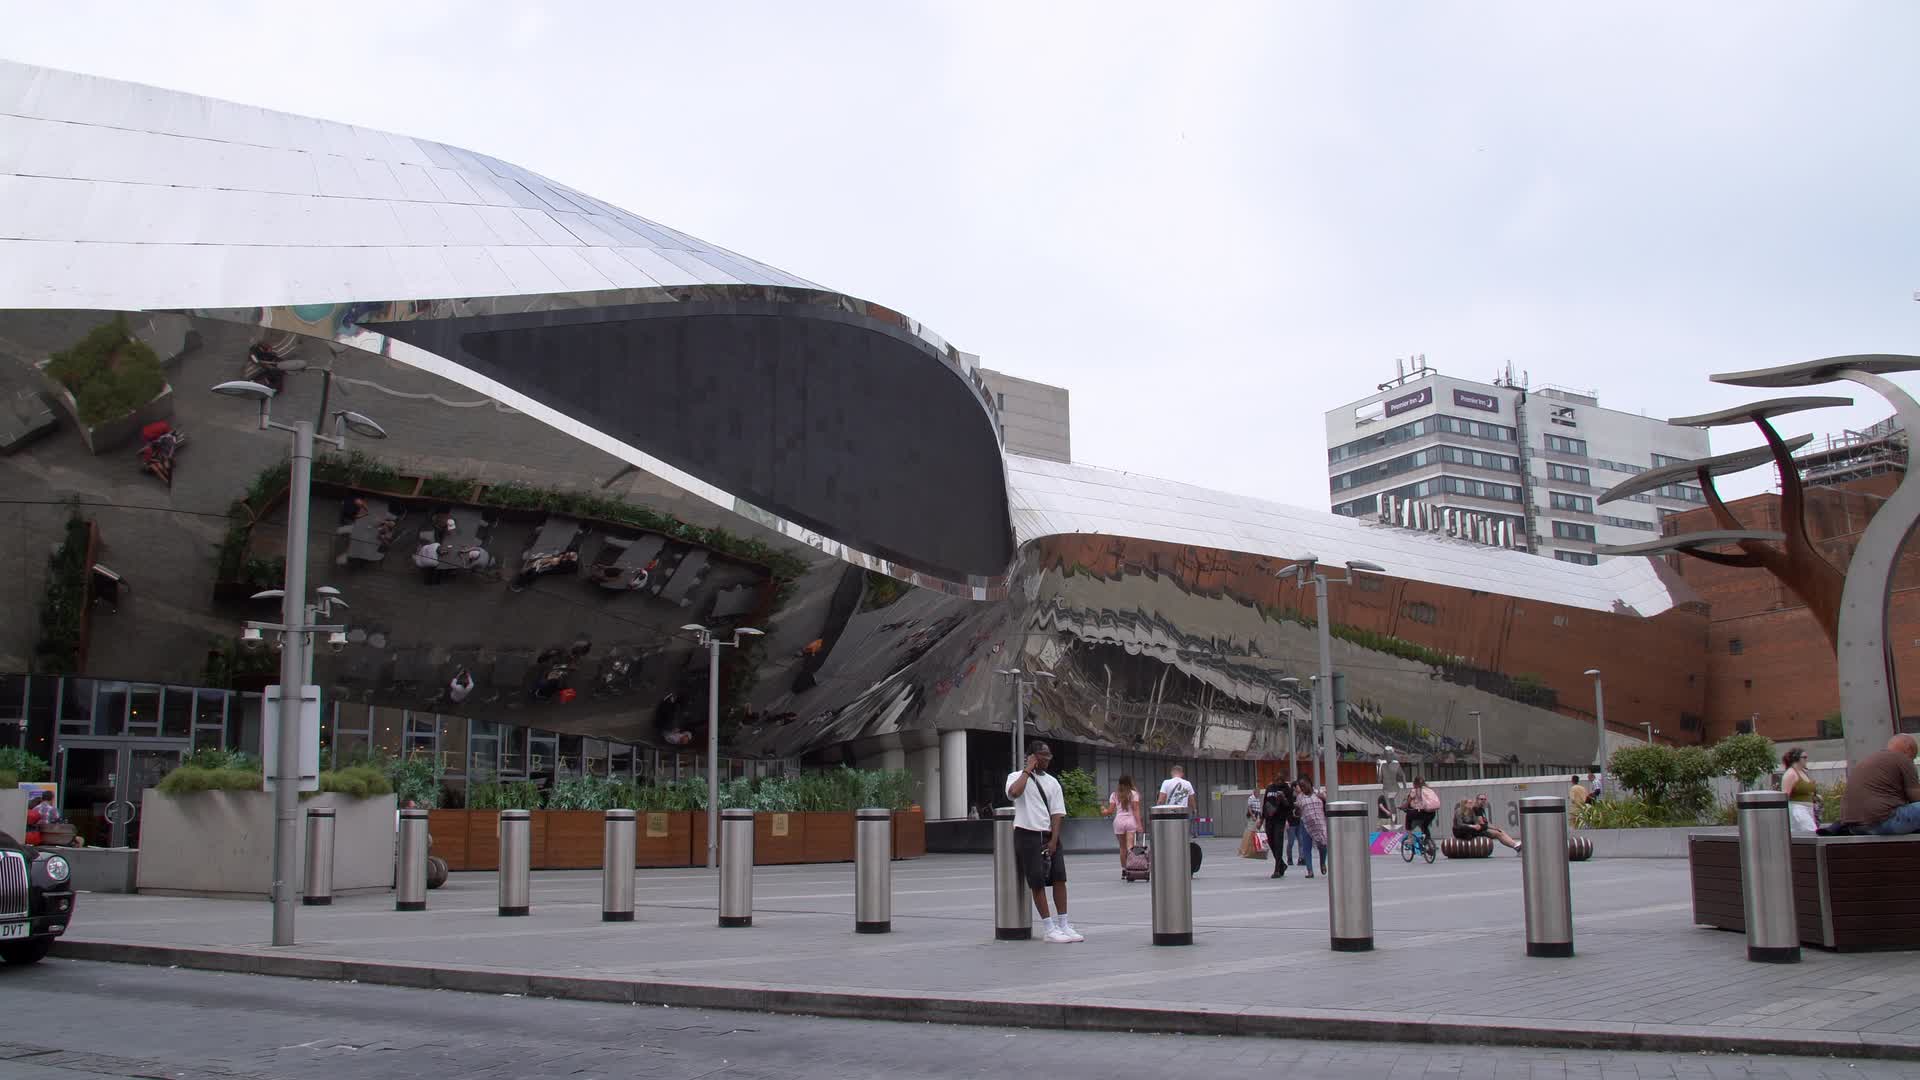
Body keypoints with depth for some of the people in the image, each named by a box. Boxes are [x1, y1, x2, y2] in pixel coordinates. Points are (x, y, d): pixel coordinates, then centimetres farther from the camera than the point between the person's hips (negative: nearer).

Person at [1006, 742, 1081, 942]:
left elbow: (1057, 813, 6)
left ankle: (1064, 925, 8)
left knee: (1059, 878, 0)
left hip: (1049, 835, 5)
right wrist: (1028, 770, -14)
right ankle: (1049, 929, 2)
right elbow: (1014, 792, -25)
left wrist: (1053, 840, -6)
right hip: (1027, 835, -5)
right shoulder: (1017, 777, -1)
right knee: (1037, 882, -4)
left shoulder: (1052, 782, 11)